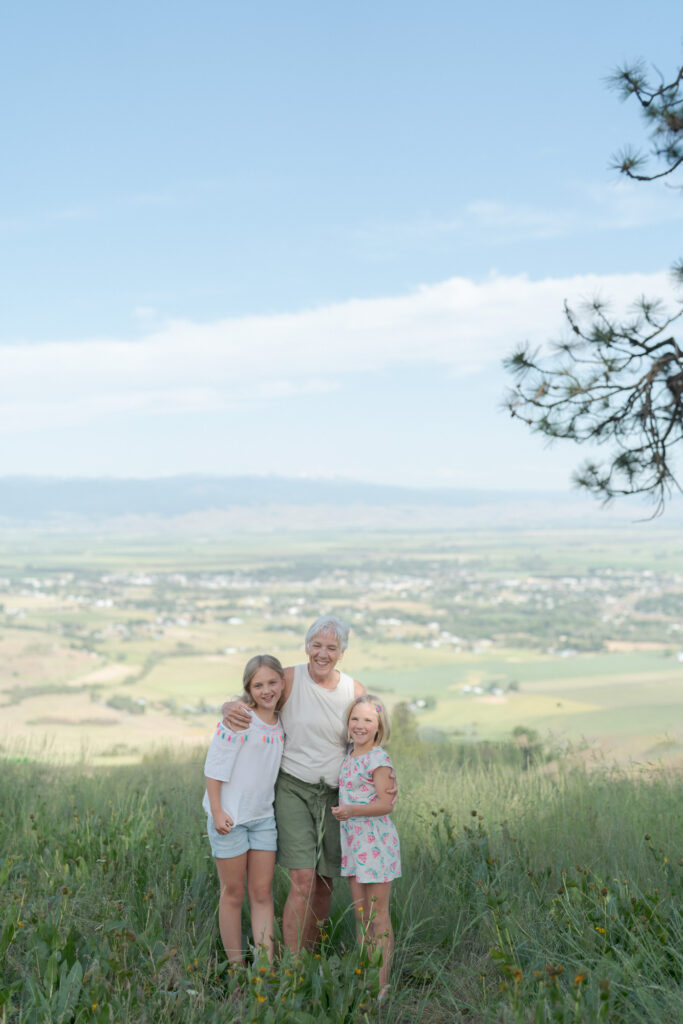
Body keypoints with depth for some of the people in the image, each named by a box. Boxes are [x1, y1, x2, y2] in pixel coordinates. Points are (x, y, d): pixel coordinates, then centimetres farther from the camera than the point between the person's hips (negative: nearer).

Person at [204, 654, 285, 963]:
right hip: (229, 817, -5)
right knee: (233, 894, 5)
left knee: (262, 893, 6)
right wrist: (217, 811, -17)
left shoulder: (280, 722, 5)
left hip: (262, 816, 6)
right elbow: (214, 766, -14)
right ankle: (236, 967, 15)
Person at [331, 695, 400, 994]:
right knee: (360, 914, 13)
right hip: (353, 840, 7)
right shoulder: (349, 756, 9)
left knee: (377, 916, 0)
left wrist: (352, 810, -28)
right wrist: (342, 811, 3)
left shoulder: (378, 759, -13)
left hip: (376, 842, -7)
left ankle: (381, 984, 9)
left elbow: (386, 803, -17)